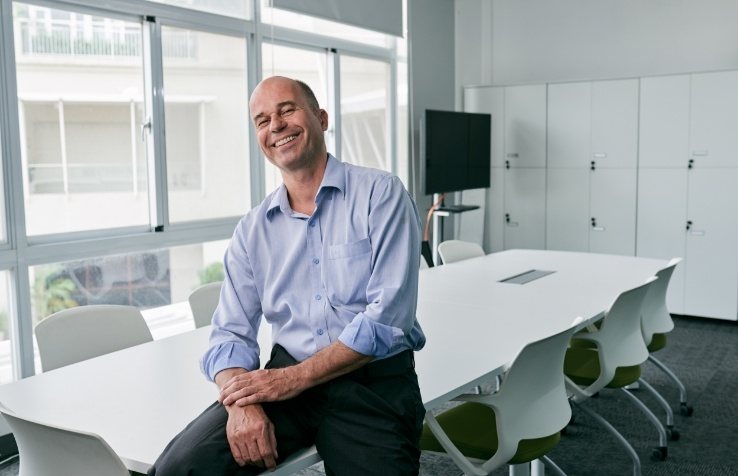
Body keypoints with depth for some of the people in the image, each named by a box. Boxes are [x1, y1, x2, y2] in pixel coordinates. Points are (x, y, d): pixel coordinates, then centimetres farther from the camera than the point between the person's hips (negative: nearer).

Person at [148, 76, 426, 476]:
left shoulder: (380, 194, -3)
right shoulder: (252, 229, 10)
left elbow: (388, 317, -11)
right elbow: (231, 333, 6)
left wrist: (295, 377, -15)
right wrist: (242, 402, -15)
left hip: (374, 381, -2)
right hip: (286, 379, 2)